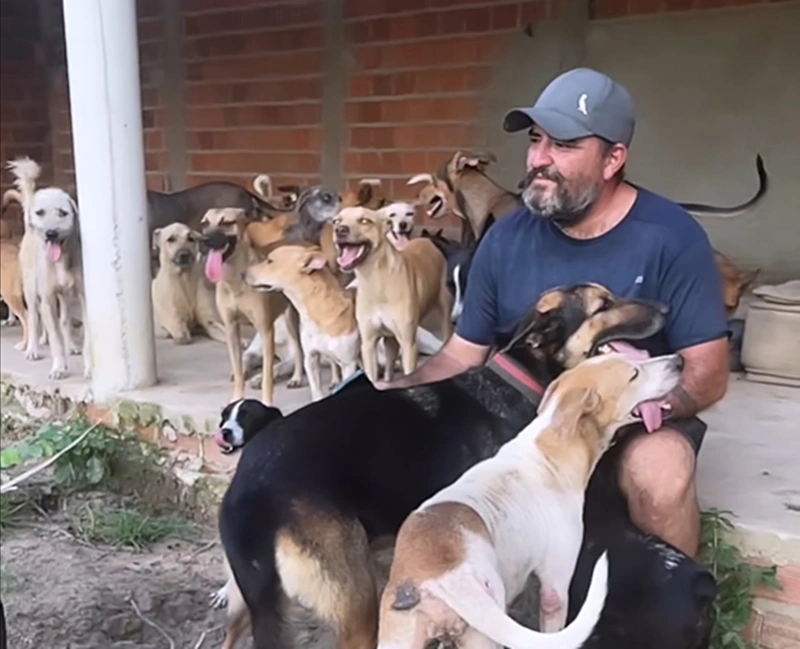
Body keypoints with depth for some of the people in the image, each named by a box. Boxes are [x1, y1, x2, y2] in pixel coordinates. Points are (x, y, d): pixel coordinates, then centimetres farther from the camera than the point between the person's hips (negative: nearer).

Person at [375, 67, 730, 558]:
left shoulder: (672, 237, -13)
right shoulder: (506, 239, -3)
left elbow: (708, 373, -13)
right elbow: (462, 356, 3)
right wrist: (394, 395, -16)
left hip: (636, 424, -3)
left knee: (658, 468, -36)